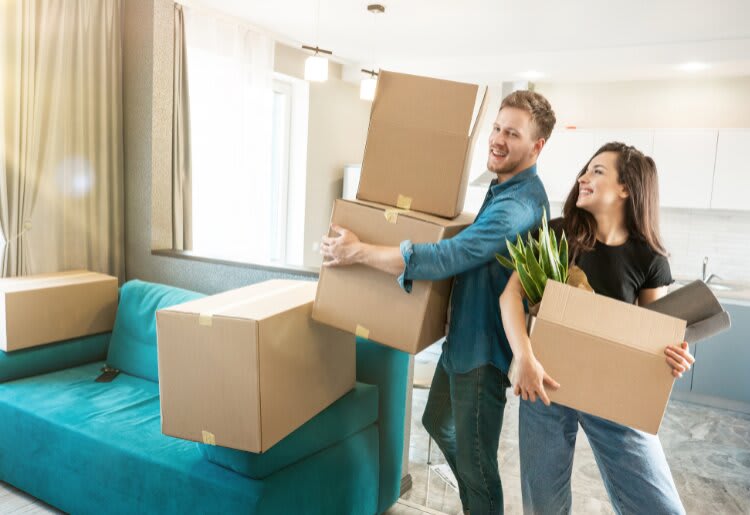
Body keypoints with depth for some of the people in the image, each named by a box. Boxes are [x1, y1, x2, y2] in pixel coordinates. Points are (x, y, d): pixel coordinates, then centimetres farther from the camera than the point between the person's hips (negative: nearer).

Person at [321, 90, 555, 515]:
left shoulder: (519, 204, -27)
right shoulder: (505, 187, 7)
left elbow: (444, 258, -34)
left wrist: (358, 251, -26)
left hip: (483, 347, -10)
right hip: (463, 335, 10)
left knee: (474, 459, 8)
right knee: (439, 422, 26)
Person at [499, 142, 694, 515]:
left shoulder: (648, 259, -4)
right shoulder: (555, 234, -5)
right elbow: (511, 294, -11)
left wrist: (673, 357, -18)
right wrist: (525, 359, -25)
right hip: (546, 381, 0)